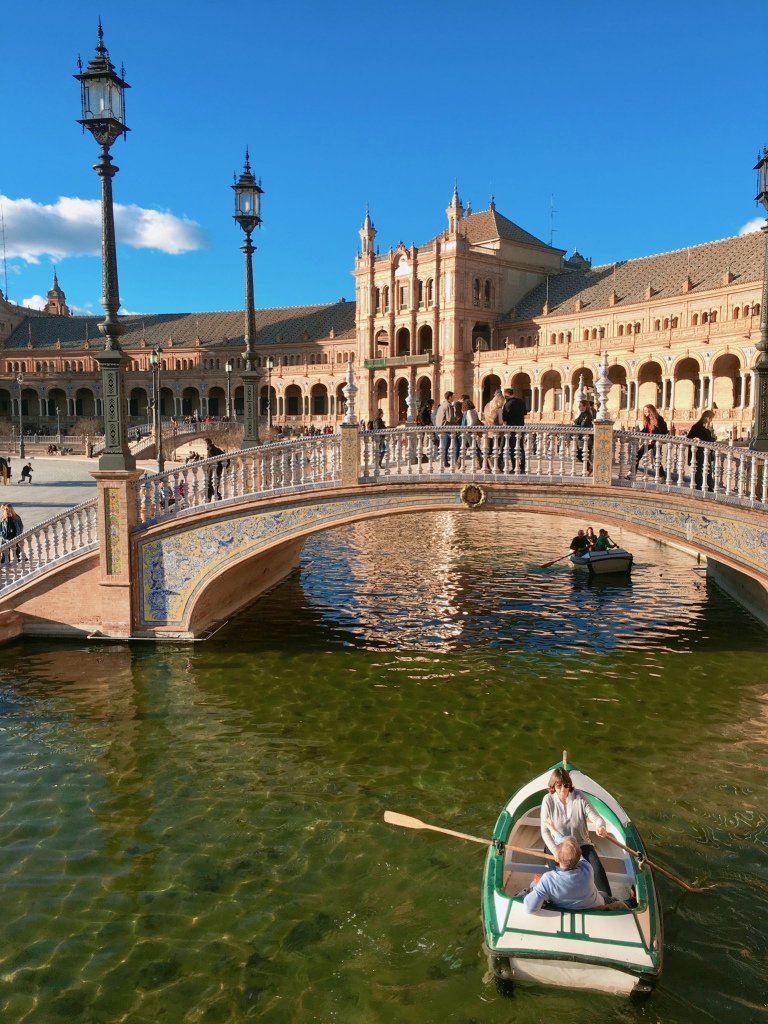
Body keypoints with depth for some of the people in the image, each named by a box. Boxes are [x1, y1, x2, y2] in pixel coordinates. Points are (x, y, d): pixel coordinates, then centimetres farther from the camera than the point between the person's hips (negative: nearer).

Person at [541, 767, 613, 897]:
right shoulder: (548, 800, -13)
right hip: (559, 846, -1)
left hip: (582, 844, 1)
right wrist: (556, 852, -24)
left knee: (598, 870, -21)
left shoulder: (579, 797, -12)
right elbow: (545, 831, -12)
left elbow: (595, 817, -14)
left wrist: (600, 826, -39)